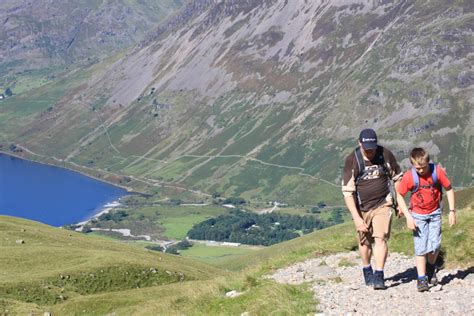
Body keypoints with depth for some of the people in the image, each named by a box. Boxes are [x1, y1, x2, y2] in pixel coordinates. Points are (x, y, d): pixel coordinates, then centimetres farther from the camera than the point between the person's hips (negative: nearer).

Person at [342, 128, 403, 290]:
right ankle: (367, 270, 35)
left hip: (382, 205, 0)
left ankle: (379, 276, -12)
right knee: (365, 241, 11)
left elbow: (397, 178, 10)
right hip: (361, 208, 0)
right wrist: (356, 218, -20)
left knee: (380, 239, -14)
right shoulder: (352, 161, -14)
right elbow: (347, 192, -15)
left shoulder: (385, 154, -7)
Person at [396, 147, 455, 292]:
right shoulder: (409, 176, -19)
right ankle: (421, 279, 1)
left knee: (435, 245, -3)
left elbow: (449, 189, -4)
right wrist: (408, 217, -14)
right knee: (421, 247, -5)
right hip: (418, 215, -1)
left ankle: (431, 268, 26)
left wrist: (452, 211, -5)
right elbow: (400, 196, -8)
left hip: (435, 213, 1)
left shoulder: (437, 171, -17)